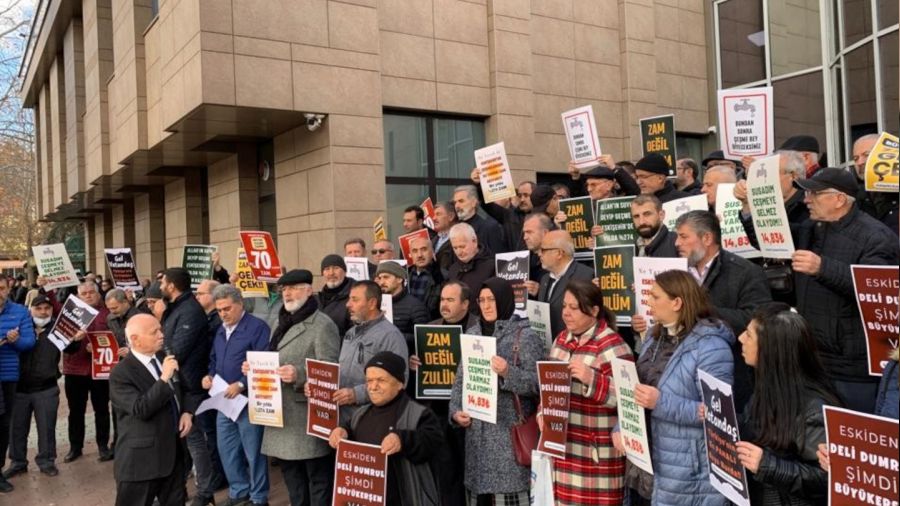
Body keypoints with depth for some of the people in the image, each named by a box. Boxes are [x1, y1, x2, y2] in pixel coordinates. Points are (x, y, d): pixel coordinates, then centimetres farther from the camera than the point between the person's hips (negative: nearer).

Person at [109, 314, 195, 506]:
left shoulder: (164, 359, 7)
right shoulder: (121, 373, -16)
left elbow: (181, 390, 20)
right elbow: (141, 409, -26)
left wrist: (186, 412, 1)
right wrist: (164, 378, -30)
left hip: (173, 451, 7)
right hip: (141, 458, -7)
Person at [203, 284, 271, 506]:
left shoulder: (257, 327, -11)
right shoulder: (221, 331, 15)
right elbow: (214, 360, 23)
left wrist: (241, 384, -23)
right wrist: (209, 376, 3)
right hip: (224, 400, 8)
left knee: (253, 452, 1)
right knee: (227, 449, 14)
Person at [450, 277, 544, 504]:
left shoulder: (525, 336, -4)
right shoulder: (472, 333, 12)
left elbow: (537, 383, -9)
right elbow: (461, 378, 15)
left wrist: (509, 372, -24)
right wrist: (455, 410, 2)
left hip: (509, 429, -5)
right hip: (477, 429, 5)